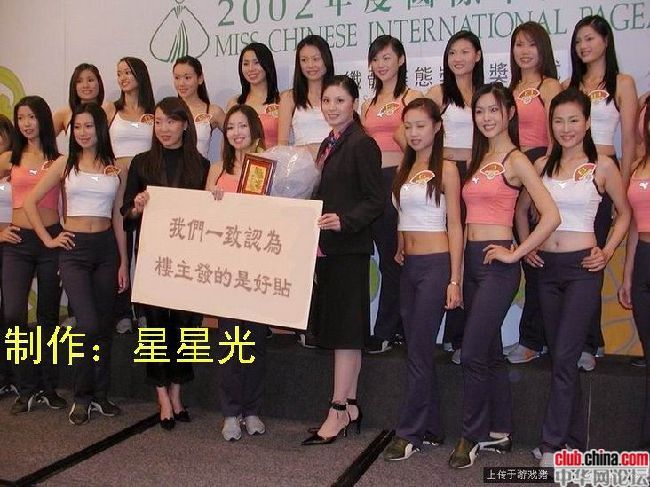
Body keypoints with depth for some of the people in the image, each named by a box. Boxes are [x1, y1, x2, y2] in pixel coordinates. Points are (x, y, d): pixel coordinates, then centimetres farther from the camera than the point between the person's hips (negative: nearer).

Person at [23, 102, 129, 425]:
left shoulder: (115, 169, 7)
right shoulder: (65, 164, 2)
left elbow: (118, 218, 9)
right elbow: (30, 201, 4)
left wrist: (123, 263, 7)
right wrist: (47, 239, -3)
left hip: (106, 248, 3)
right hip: (74, 249, -2)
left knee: (104, 326, 7)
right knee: (89, 324, -11)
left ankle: (100, 394, 21)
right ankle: (82, 396, 7)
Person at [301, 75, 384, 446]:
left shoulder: (363, 144, -10)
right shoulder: (328, 144, 16)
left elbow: (376, 201, -14)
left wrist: (344, 221, -26)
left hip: (350, 248, -9)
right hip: (327, 246, 9)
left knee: (345, 330, -4)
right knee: (340, 329, 12)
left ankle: (338, 413, 3)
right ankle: (350, 407, 22)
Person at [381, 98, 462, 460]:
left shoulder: (446, 169, -5)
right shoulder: (406, 169, 14)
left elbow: (454, 226, -8)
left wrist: (455, 280, -12)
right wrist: (399, 248, 8)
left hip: (435, 265, -7)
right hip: (409, 266, 7)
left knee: (419, 350, -4)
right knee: (419, 349, 11)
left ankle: (410, 433, 7)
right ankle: (431, 428, 23)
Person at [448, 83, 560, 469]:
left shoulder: (516, 160, -8)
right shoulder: (480, 159, 14)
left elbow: (551, 216, -17)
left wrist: (515, 254, -13)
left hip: (496, 264, -8)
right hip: (472, 260, 8)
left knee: (472, 355, -7)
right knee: (490, 352, 14)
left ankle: (472, 436, 10)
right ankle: (500, 432, 27)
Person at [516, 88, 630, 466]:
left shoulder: (602, 166, -3)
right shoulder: (542, 165, 8)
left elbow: (625, 213, 7)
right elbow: (522, 209, 20)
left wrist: (607, 252, -3)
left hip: (582, 267, -4)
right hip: (547, 266, 5)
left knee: (564, 357, -9)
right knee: (563, 357, 11)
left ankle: (554, 442, 2)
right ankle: (575, 439, 24)